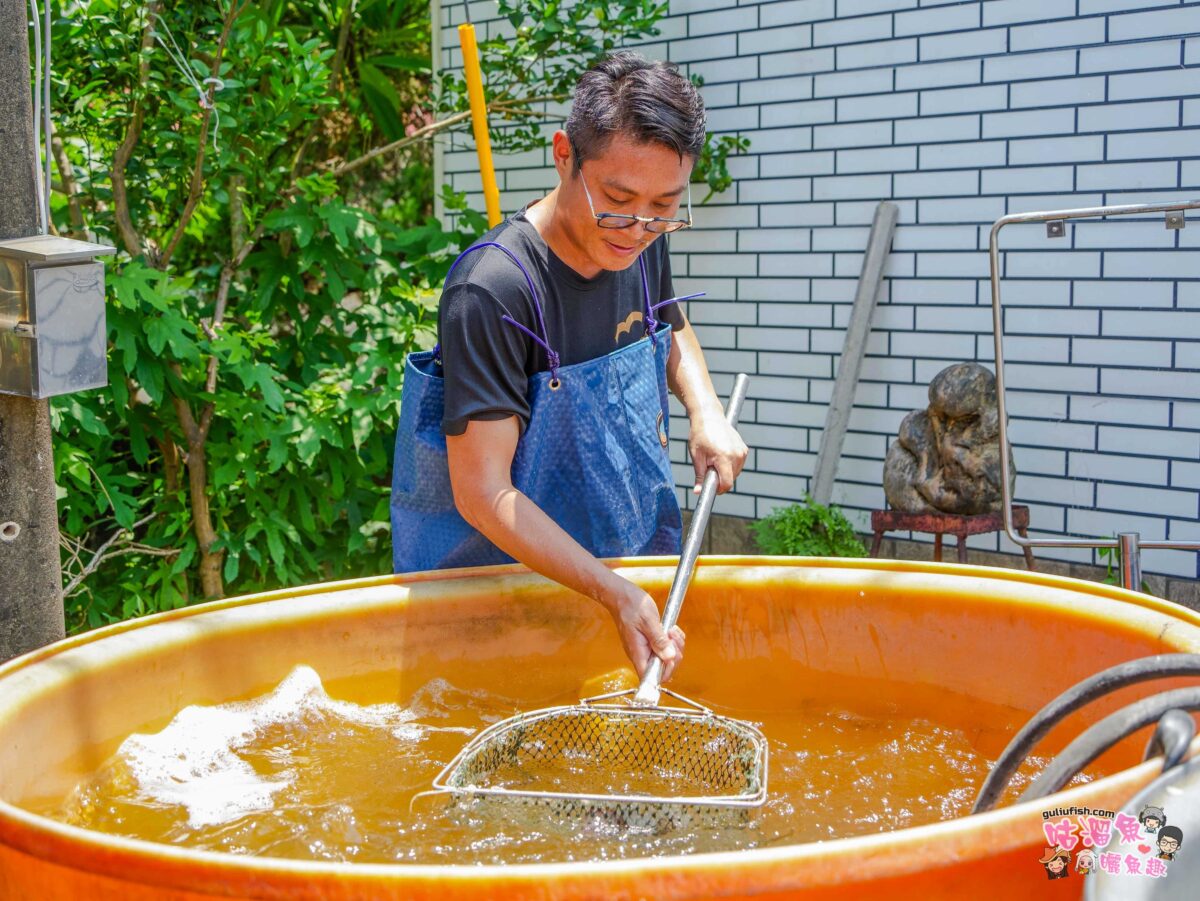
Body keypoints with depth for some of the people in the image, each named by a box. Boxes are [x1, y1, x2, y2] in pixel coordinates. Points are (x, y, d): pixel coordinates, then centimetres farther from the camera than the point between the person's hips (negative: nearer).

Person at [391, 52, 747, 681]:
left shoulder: (640, 244, -7)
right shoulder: (490, 292, -29)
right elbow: (483, 494, -29)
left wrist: (705, 411, -3)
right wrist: (614, 594, -33)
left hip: (636, 550, 7)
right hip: (509, 567, -6)